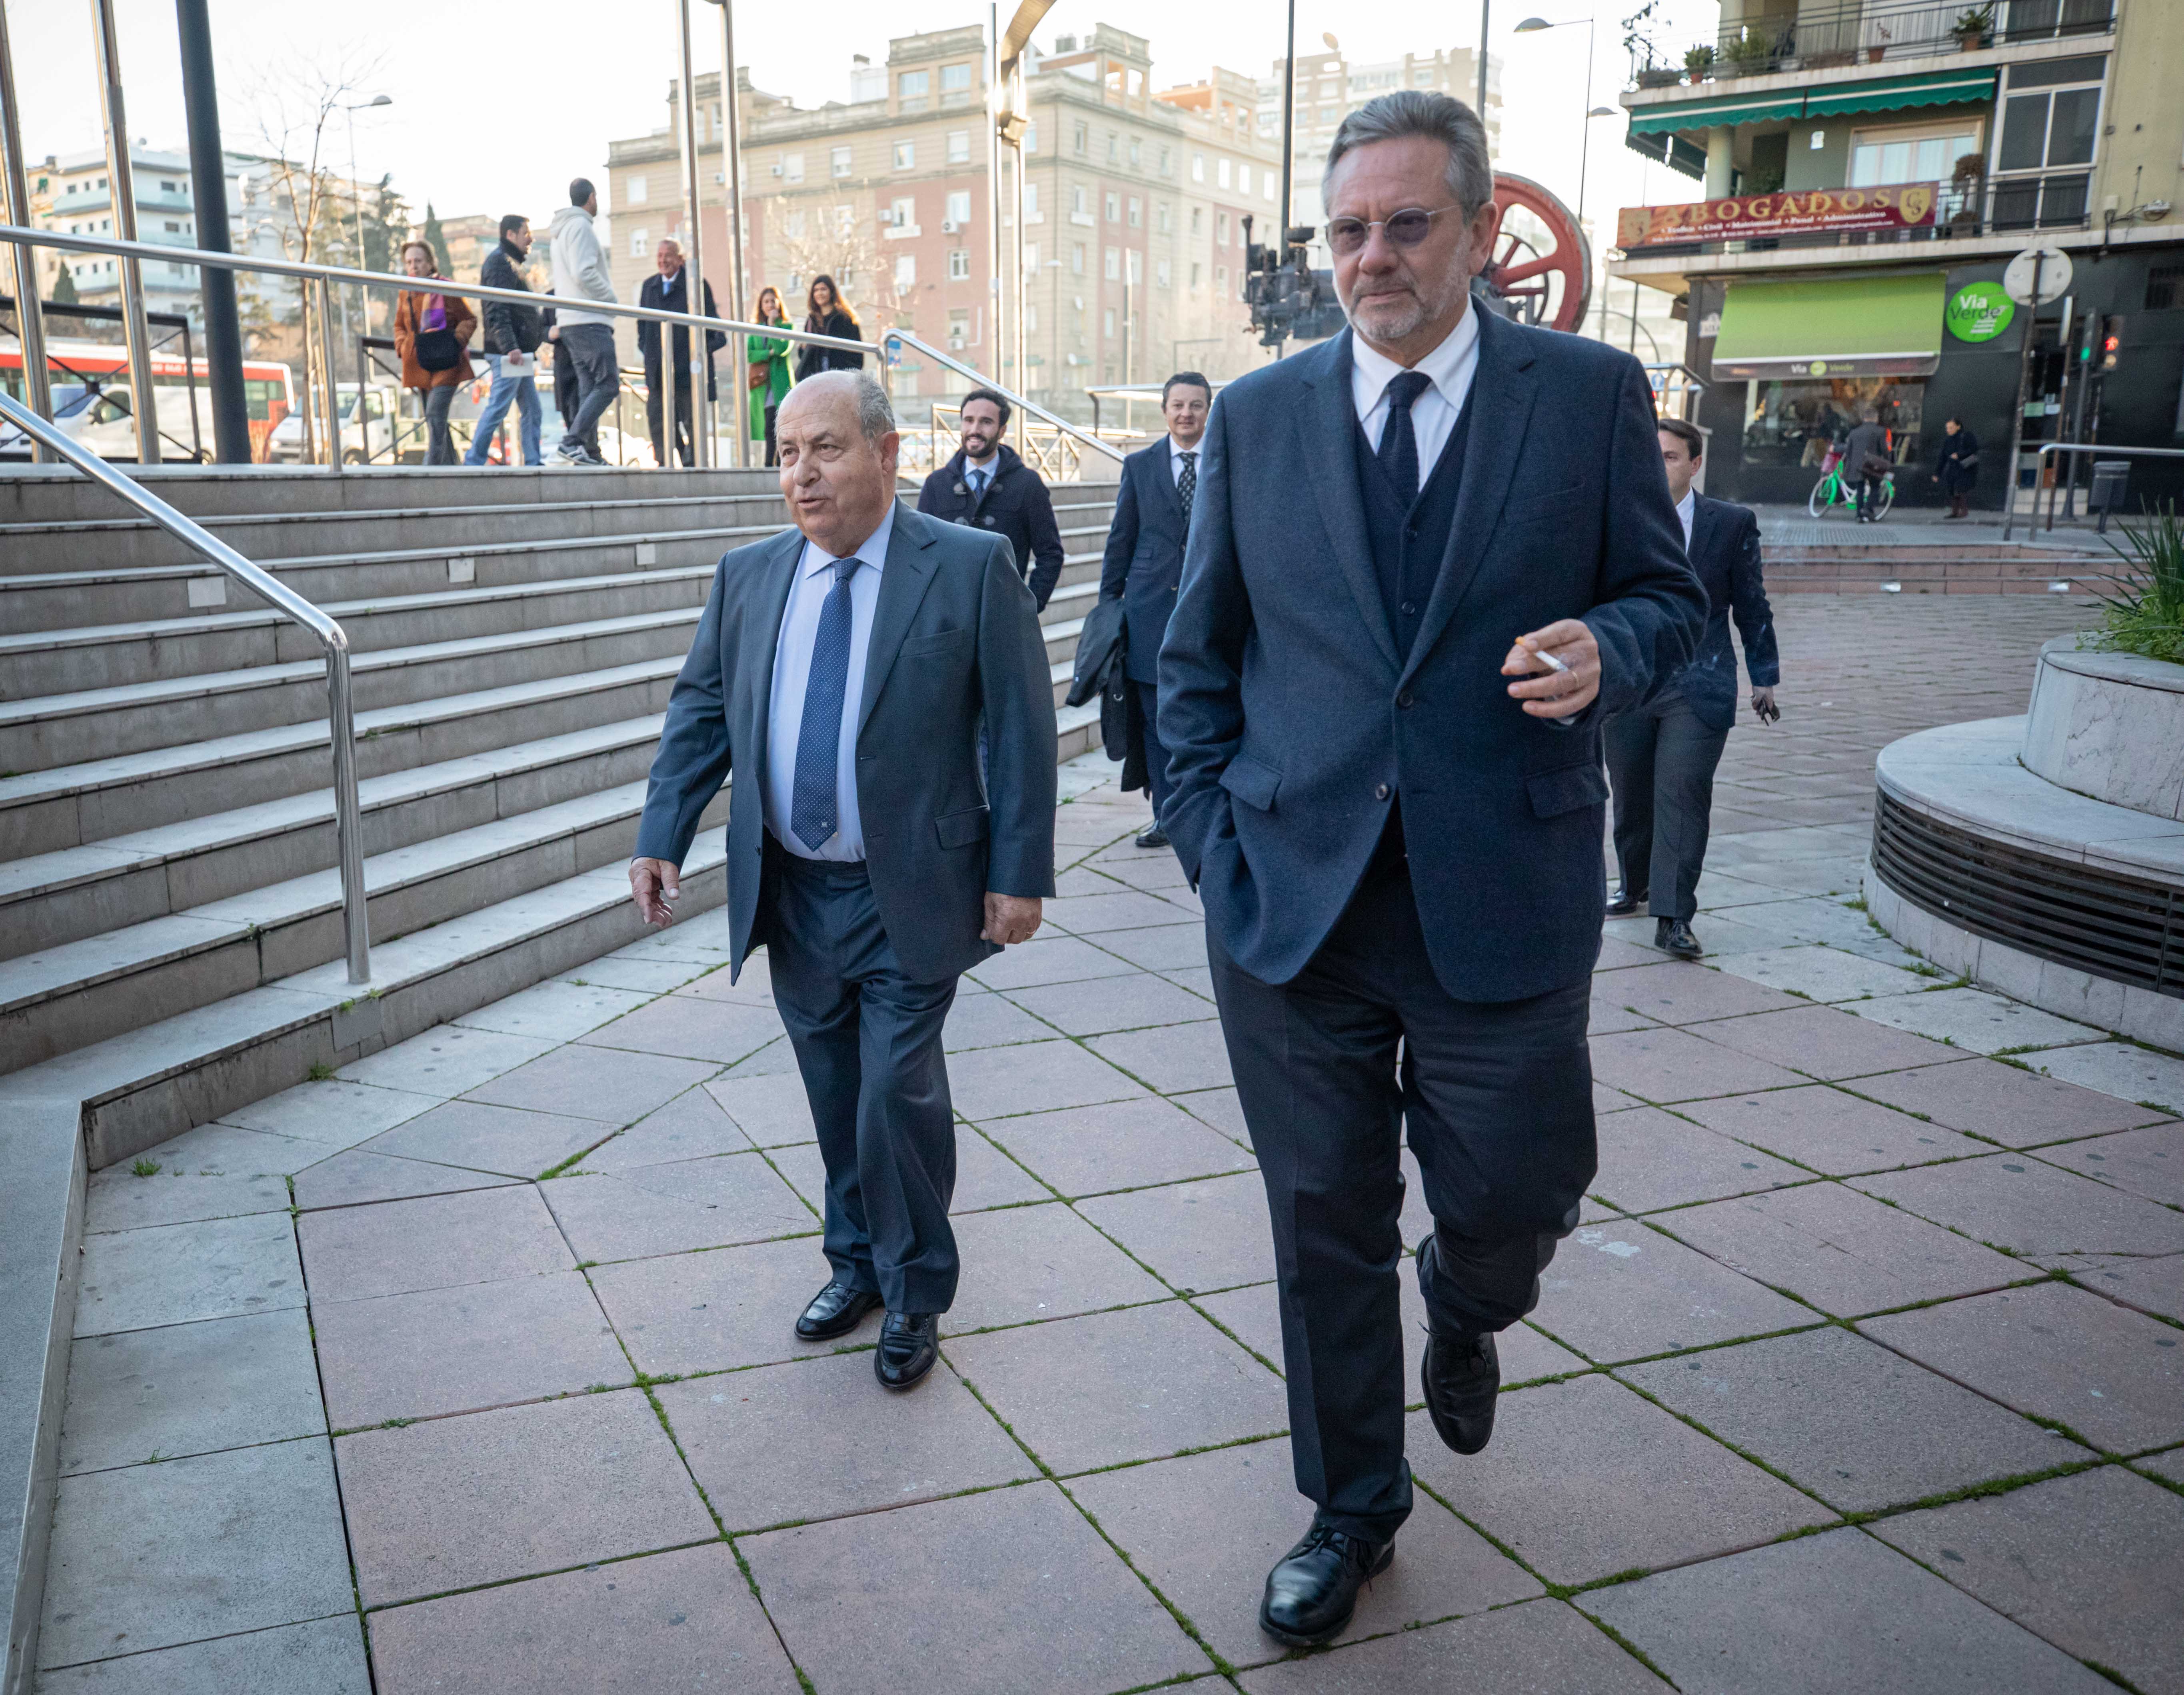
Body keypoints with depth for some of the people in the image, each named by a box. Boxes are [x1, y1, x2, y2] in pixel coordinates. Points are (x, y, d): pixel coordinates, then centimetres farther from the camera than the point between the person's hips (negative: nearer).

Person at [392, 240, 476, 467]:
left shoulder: (446, 289, -5)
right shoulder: (406, 294, 10)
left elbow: (469, 320, 1)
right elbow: (400, 326, 23)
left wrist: (455, 341, -13)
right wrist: (403, 347, 4)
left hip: (445, 364, -6)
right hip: (420, 366, 6)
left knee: (435, 415, -17)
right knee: (435, 421, 10)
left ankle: (431, 468, -18)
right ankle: (450, 467, 21)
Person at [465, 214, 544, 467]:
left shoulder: (512, 263, 23)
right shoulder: (500, 263, -9)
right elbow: (497, 311, -19)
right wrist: (509, 347, -27)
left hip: (520, 353, 11)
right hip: (508, 354, -11)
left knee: (531, 408, 9)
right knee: (497, 408, -9)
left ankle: (533, 463, 10)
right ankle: (473, 462, -5)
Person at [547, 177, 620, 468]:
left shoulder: (562, 230, 24)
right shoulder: (580, 226, -7)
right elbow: (583, 274, -19)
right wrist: (611, 298, -7)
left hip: (570, 321, 10)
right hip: (588, 321, -10)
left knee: (589, 389, 7)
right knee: (607, 384, -14)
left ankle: (590, 453, 3)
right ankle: (571, 443, -23)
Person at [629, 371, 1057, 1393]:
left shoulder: (970, 568, -7)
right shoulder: (747, 578, 6)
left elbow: (1021, 727, -8)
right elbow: (699, 713, 10)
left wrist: (1018, 874, -11)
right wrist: (662, 839, -2)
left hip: (910, 897, -4)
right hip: (792, 894, 4)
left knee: (899, 1097, -1)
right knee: (836, 1099, 15)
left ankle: (916, 1292, 21)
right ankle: (857, 1260, 37)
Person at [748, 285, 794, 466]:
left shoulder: (787, 327, 6)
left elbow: (782, 349, -12)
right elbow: (748, 354, 3)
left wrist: (773, 324, -7)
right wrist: (769, 353, -10)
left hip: (780, 386, -3)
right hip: (761, 386, 3)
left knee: (772, 429, -12)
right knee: (770, 430, 2)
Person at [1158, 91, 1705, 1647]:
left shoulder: (1592, 394, 0)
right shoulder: (1257, 415, 5)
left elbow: (1668, 594, 7)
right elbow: (1198, 656, 10)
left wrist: (1610, 647, -17)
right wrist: (1212, 838, 1)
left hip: (1504, 904, -1)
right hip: (1295, 903, 2)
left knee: (1514, 1199, 7)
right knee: (1325, 1228, 12)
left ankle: (1463, 1314, 47)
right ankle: (1352, 1508, 35)